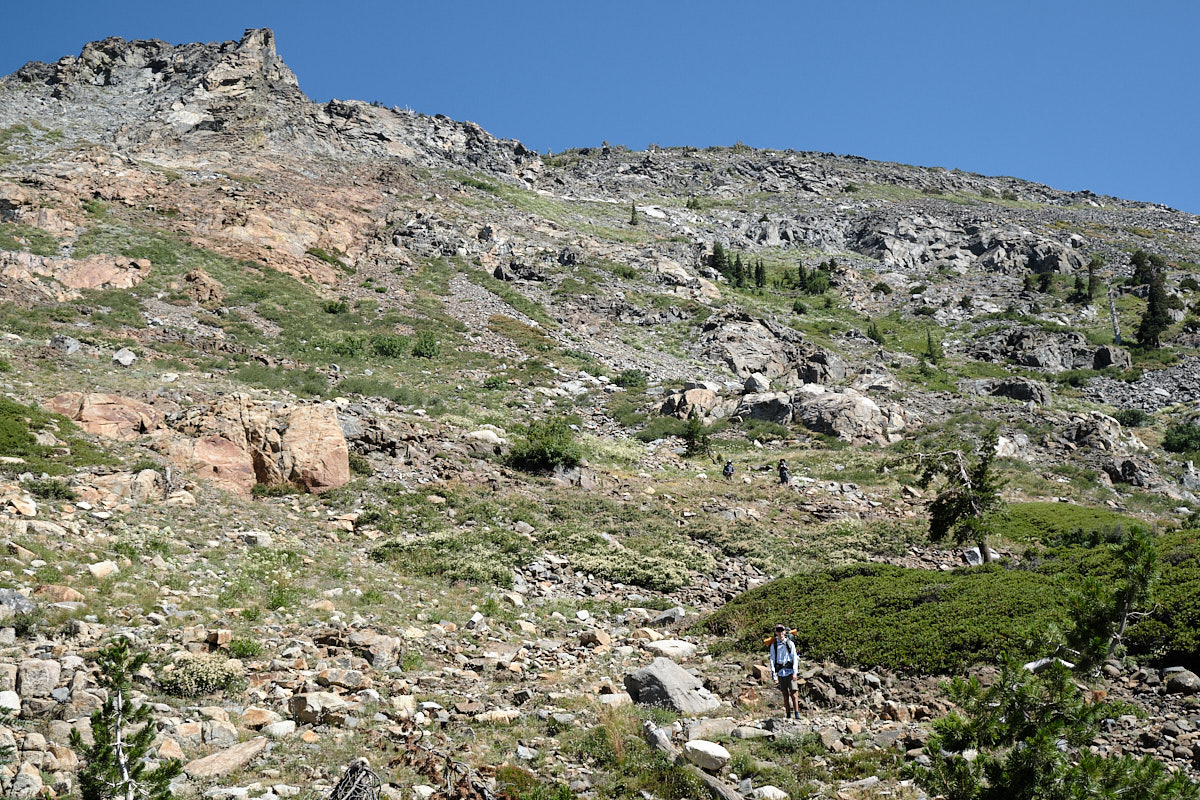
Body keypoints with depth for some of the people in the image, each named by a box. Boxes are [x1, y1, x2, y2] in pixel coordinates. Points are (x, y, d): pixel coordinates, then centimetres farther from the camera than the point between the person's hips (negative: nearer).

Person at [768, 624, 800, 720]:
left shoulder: (790, 643, 3)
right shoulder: (773, 645, 7)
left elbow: (795, 658, 0)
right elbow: (772, 660, 6)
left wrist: (794, 672, -8)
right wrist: (774, 676, -1)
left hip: (790, 671, -2)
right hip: (780, 672, 2)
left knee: (793, 693, -8)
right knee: (785, 695, 5)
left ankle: (797, 714, -6)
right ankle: (788, 715, 10)